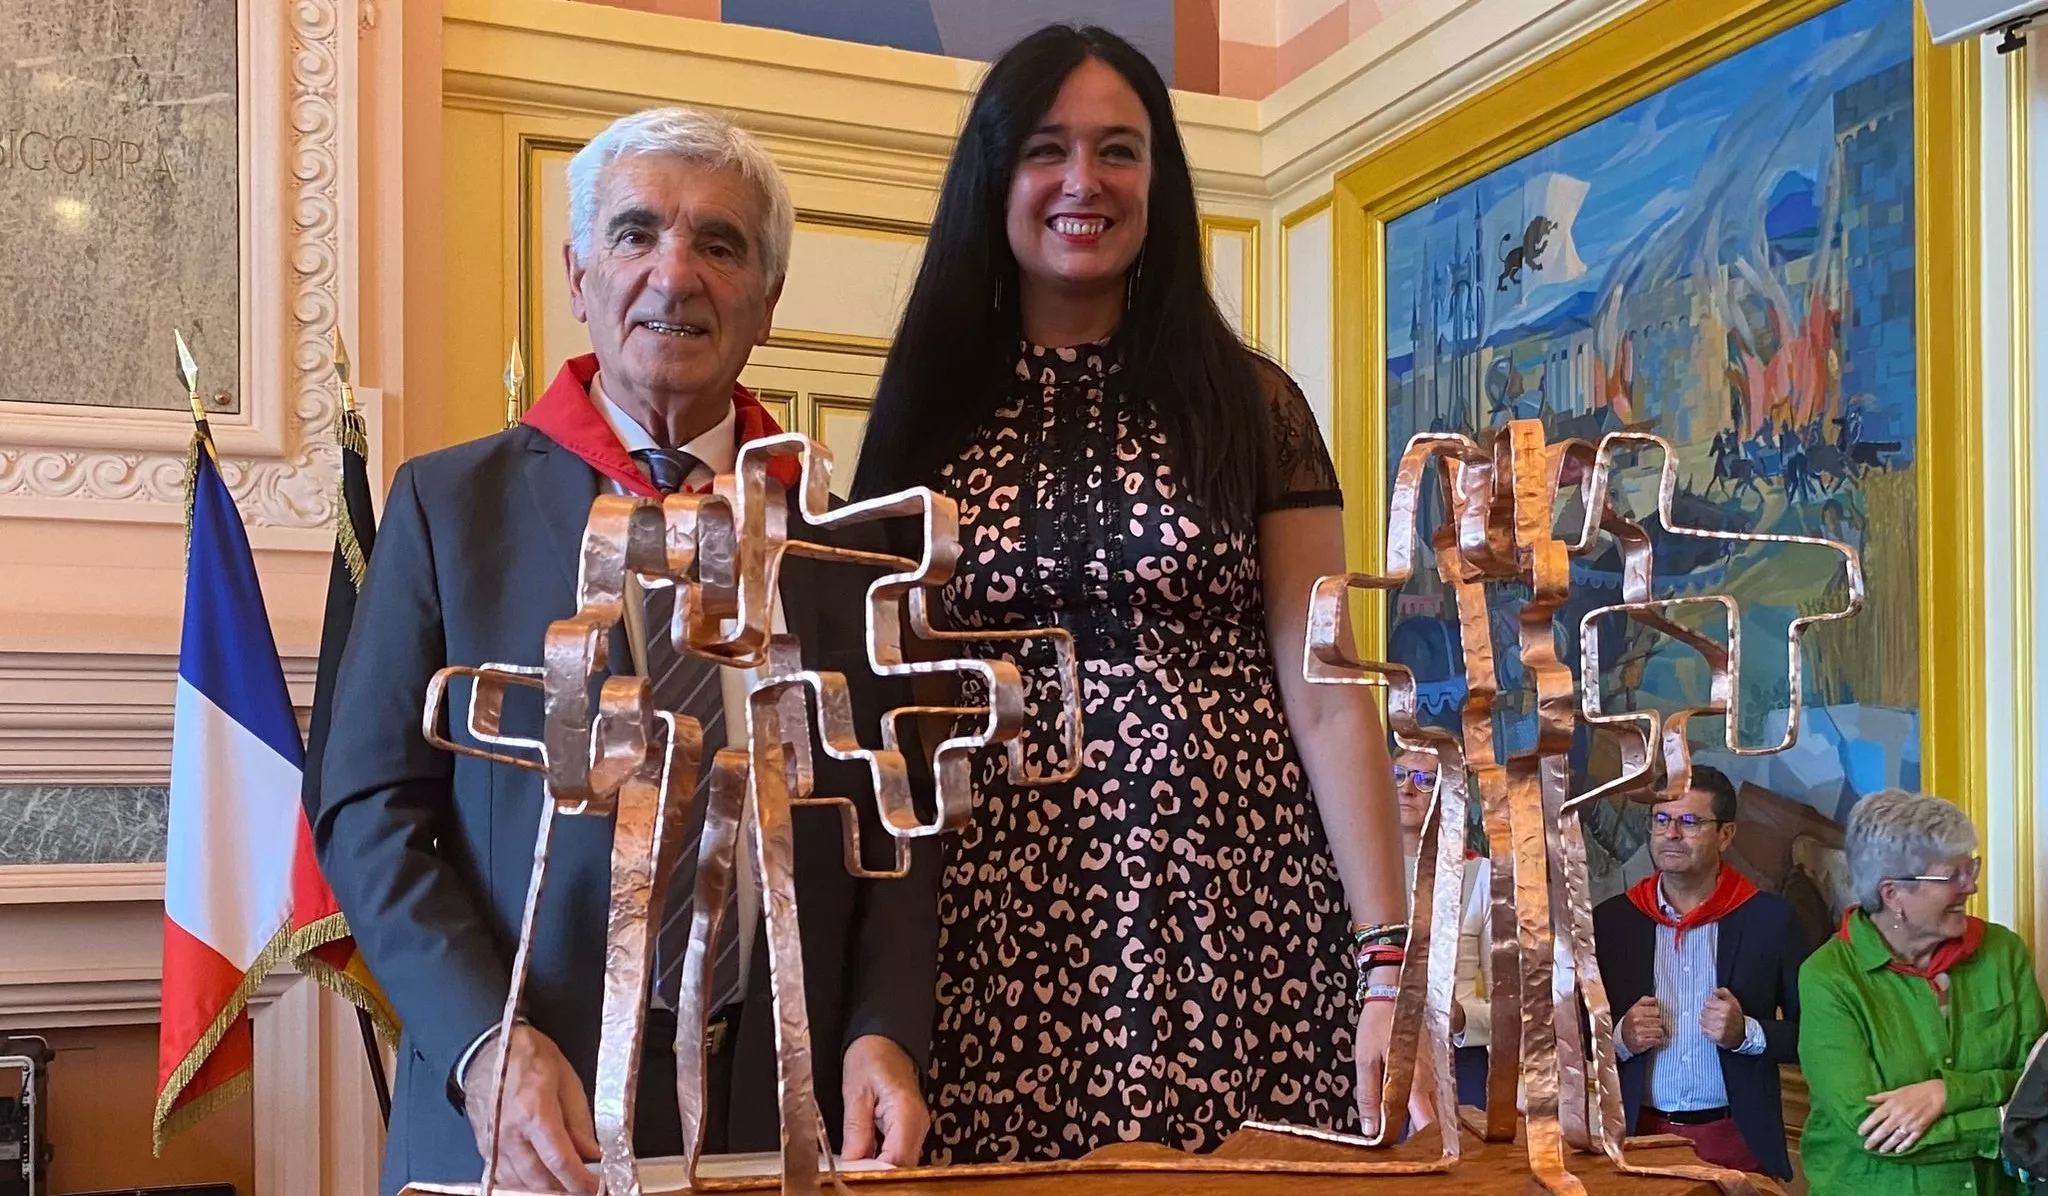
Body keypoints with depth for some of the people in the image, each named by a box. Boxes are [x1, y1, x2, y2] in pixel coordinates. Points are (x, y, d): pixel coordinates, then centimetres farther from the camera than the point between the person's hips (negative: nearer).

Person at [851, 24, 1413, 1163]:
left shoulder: (1249, 404, 4)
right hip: (997, 932, 1)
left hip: (1227, 920, -1)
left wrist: (1389, 963, -9)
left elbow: (1327, 699, -1)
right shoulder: (930, 411, 7)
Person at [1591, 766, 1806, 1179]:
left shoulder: (1769, 919, -3)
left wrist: (1746, 1032, -16)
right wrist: (1620, 1037, -15)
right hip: (1639, 1137, 1)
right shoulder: (1610, 920, 0)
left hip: (1739, 1141, -1)